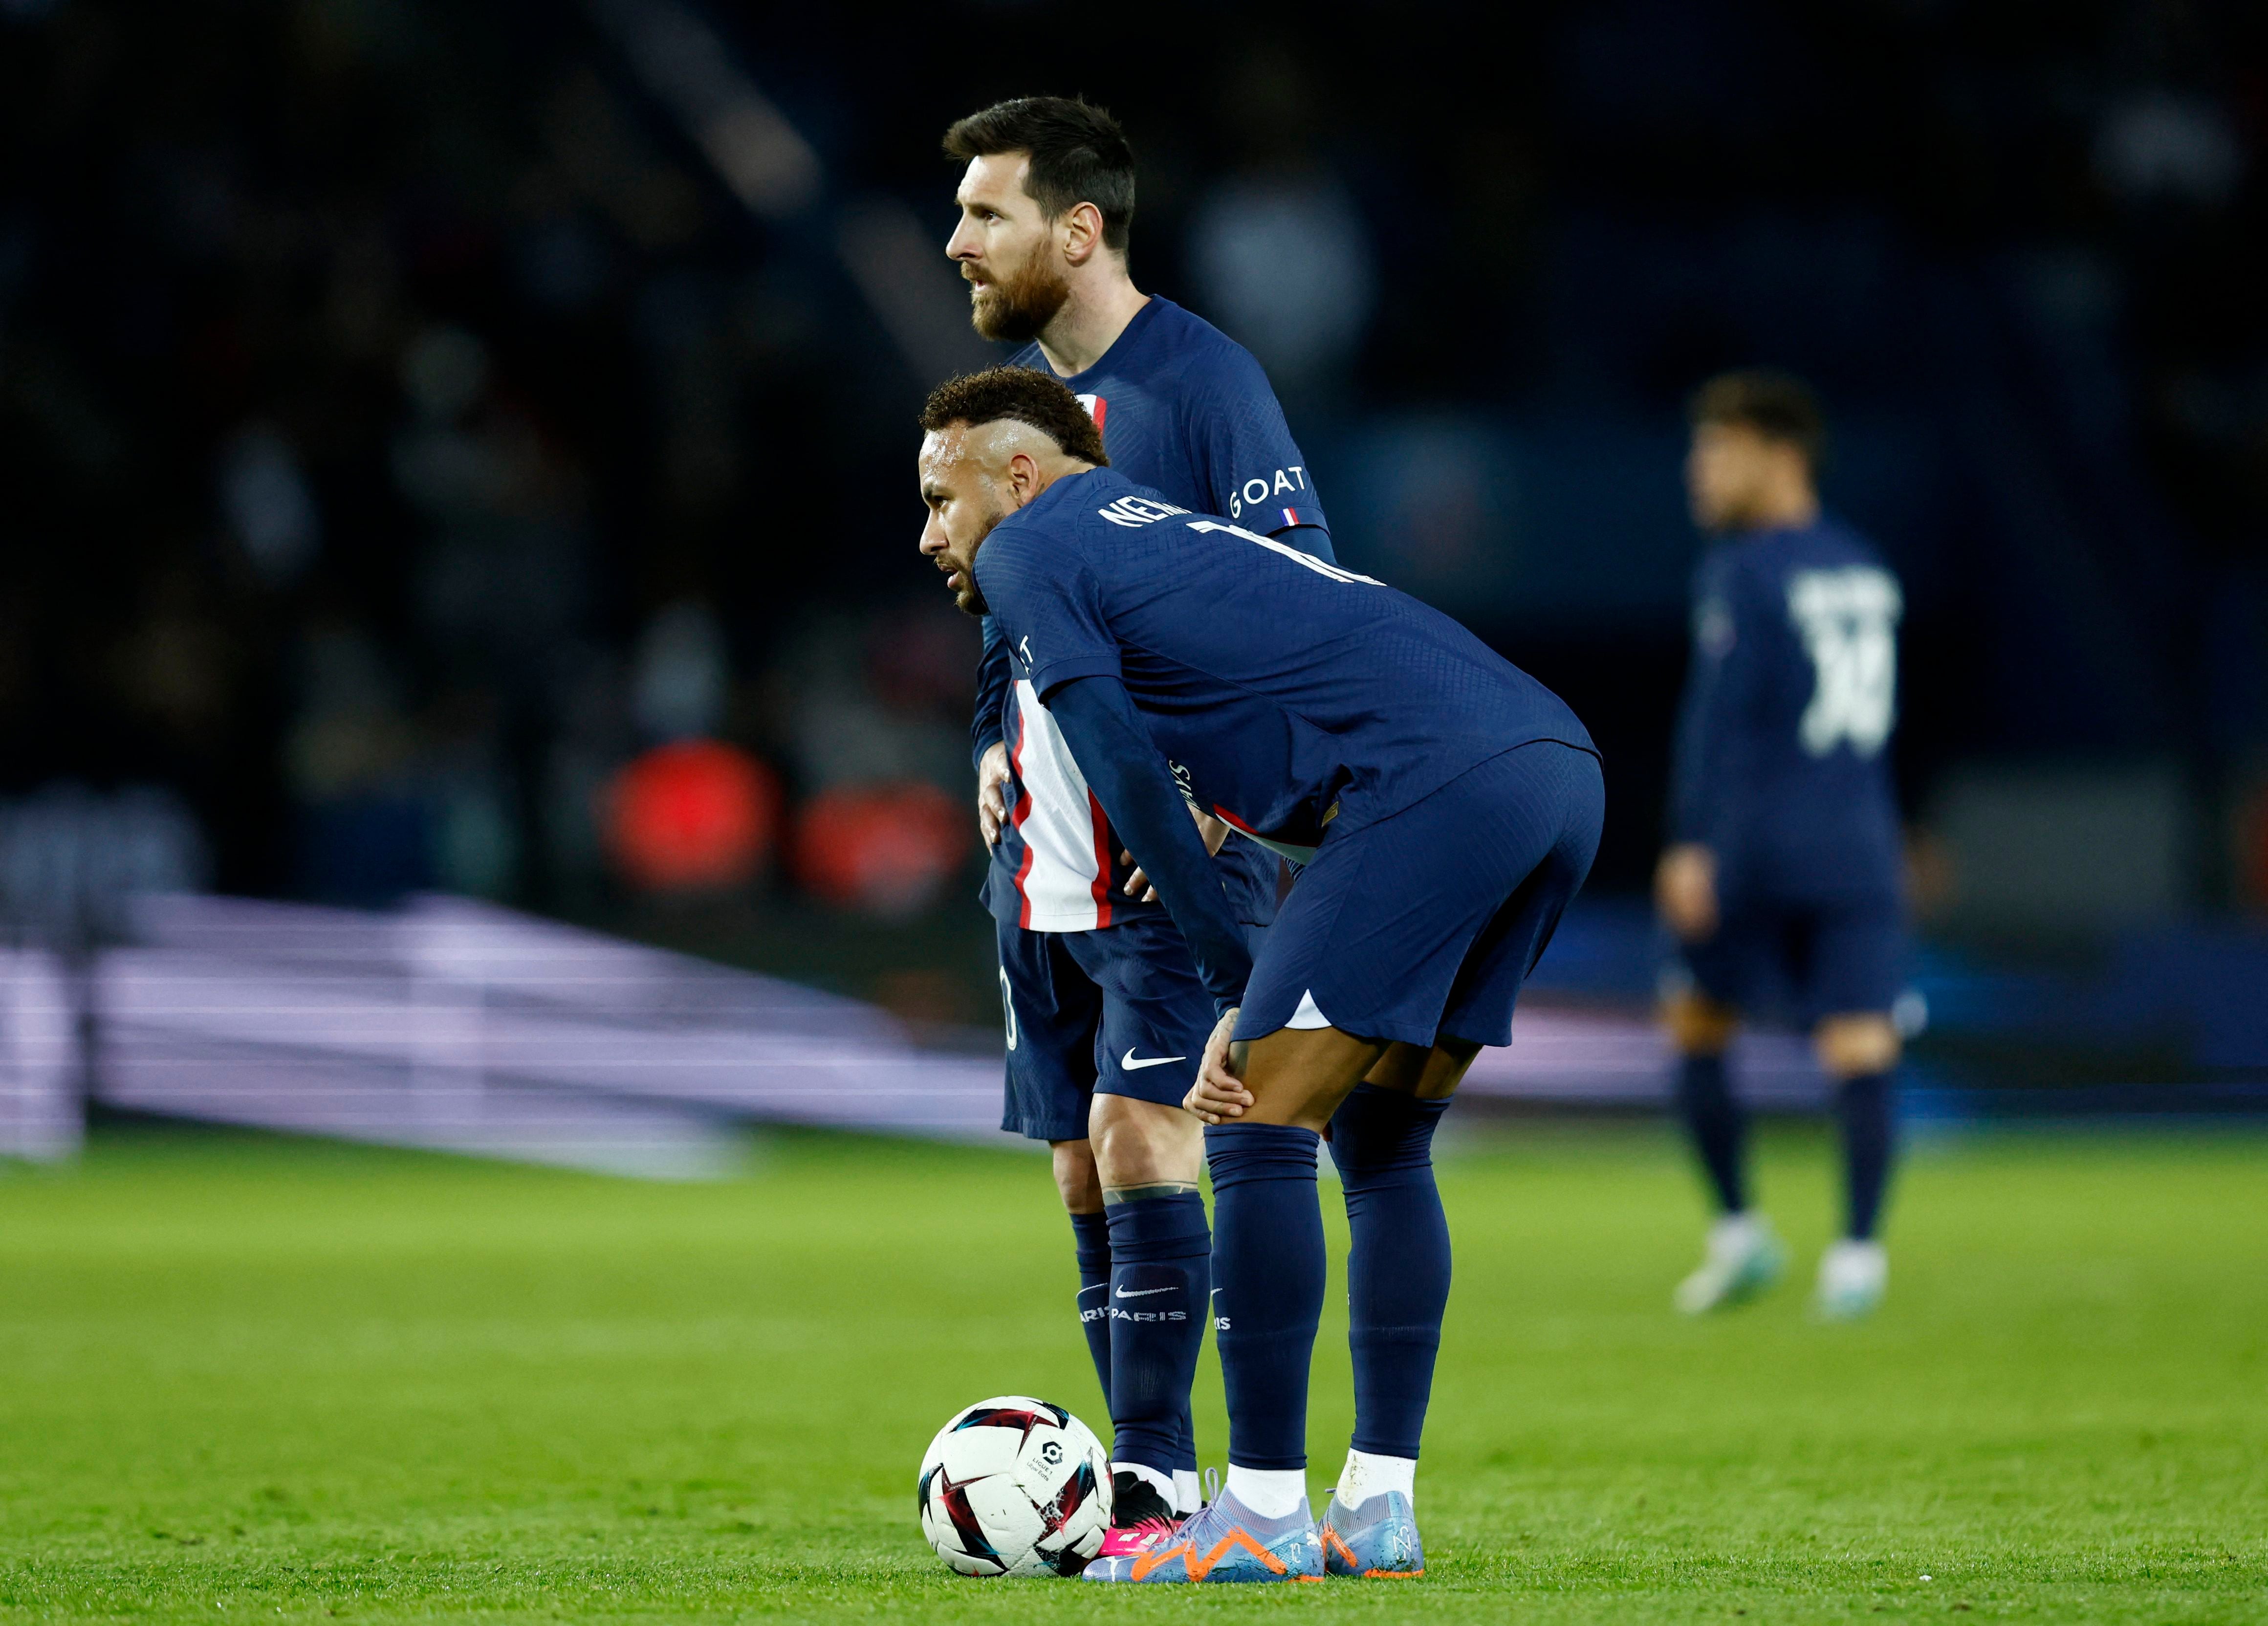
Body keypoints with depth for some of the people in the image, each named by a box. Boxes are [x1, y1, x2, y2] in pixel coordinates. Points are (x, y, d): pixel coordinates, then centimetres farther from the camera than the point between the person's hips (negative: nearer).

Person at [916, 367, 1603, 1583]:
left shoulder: (1028, 550, 9)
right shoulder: (1167, 534, 34)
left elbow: (1128, 775, -3)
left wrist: (1234, 991, -2)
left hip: (1436, 784, -9)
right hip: (1562, 765, 9)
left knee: (1262, 1133, -4)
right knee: (1380, 1143, 18)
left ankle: (1264, 1514, -4)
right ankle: (1379, 1512, 16)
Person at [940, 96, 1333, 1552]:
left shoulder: (1201, 383, -11)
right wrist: (995, 746, 10)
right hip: (1044, 862, 8)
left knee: (1136, 1131, -18)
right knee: (1085, 1171, 6)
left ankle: (1155, 1478, -14)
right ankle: (1150, 1488, 12)